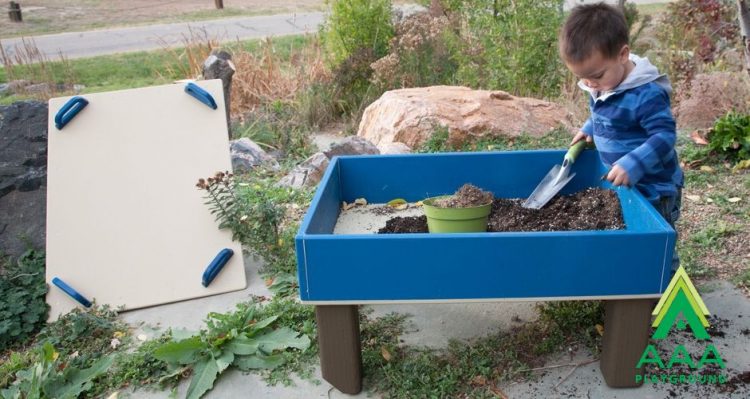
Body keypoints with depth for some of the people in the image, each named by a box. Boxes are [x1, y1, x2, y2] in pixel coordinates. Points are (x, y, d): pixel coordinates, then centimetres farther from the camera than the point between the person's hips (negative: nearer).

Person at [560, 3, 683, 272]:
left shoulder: (647, 95, -27)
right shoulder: (601, 88, 0)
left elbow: (664, 136, -29)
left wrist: (632, 165, -38)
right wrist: (589, 130, 3)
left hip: (653, 187, -8)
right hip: (622, 183, 8)